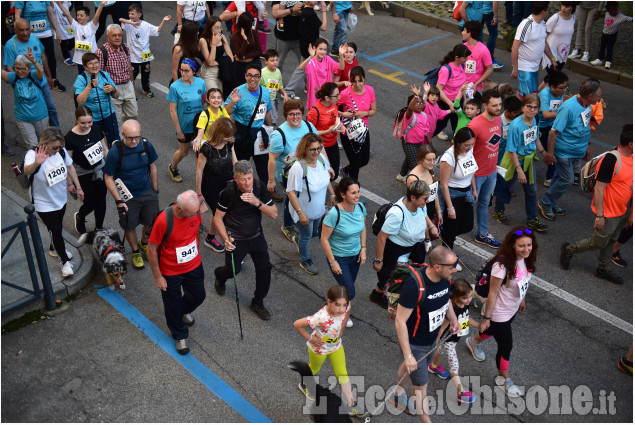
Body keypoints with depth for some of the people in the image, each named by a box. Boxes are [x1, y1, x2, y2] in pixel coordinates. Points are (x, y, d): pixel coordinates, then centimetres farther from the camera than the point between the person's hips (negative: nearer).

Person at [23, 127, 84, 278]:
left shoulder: (61, 151, -15)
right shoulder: (33, 154, -29)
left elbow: (70, 167, 4)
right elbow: (27, 171, -49)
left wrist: (78, 187, 7)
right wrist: (36, 163, -70)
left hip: (61, 199, 5)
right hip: (44, 204, -5)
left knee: (57, 227, 25)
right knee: (55, 230, 2)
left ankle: (54, 249, 52)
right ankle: (64, 261, 22)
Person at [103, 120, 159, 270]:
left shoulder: (146, 145, -12)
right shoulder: (115, 152, -22)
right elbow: (108, 178, -13)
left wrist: (155, 190, 8)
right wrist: (118, 201, -16)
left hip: (147, 192, 3)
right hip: (128, 197, -3)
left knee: (152, 223, 15)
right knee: (130, 226, 13)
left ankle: (144, 243, 47)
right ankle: (135, 251, 40)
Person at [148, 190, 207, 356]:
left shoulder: (195, 211, -17)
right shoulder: (163, 221, -34)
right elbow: (151, 250, -21)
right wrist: (158, 277, -14)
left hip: (194, 266, 5)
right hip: (170, 272, -5)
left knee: (198, 297, 23)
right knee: (173, 306, 15)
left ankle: (184, 310, 58)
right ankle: (180, 336, 42)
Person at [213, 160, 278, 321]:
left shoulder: (259, 188, -13)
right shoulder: (228, 193, -22)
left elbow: (274, 214, -13)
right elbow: (218, 218, -12)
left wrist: (257, 203, -30)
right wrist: (225, 239, -25)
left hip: (256, 236, 3)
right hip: (235, 239, -3)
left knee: (264, 268, -1)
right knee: (232, 271, 5)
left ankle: (258, 303, 21)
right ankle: (219, 275, 45)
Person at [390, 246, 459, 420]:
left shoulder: (445, 278, -14)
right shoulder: (414, 286, -37)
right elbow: (400, 321, -29)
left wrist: (453, 318, -6)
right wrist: (408, 356, -27)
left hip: (432, 338, 8)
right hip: (414, 343, -8)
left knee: (411, 367, 32)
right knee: (421, 386, 7)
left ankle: (397, 394, 59)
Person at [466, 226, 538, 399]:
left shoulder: (525, 259, -13)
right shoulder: (502, 265, -36)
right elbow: (492, 293, -26)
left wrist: (522, 299, 20)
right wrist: (486, 317, -17)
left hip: (513, 309, 8)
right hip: (500, 313, -8)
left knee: (495, 330, 33)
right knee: (506, 346, 9)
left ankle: (474, 341, 65)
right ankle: (504, 379, 36)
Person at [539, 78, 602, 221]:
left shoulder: (587, 105, -2)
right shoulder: (568, 108, -28)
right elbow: (554, 131, -25)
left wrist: (587, 145, 22)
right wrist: (549, 153, -21)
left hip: (576, 151, 8)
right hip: (564, 152, -8)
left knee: (560, 178, 19)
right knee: (566, 180, -1)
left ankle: (551, 204, 34)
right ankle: (545, 203, 17)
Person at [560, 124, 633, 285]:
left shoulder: (630, 158, 0)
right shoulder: (612, 160, -27)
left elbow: (629, 186, 12)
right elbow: (599, 189, -25)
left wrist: (630, 213, 14)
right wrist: (599, 215, -23)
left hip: (622, 211, 8)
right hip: (607, 213, -8)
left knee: (611, 241, 21)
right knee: (598, 243, 7)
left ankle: (603, 269, 38)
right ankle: (569, 249, 28)